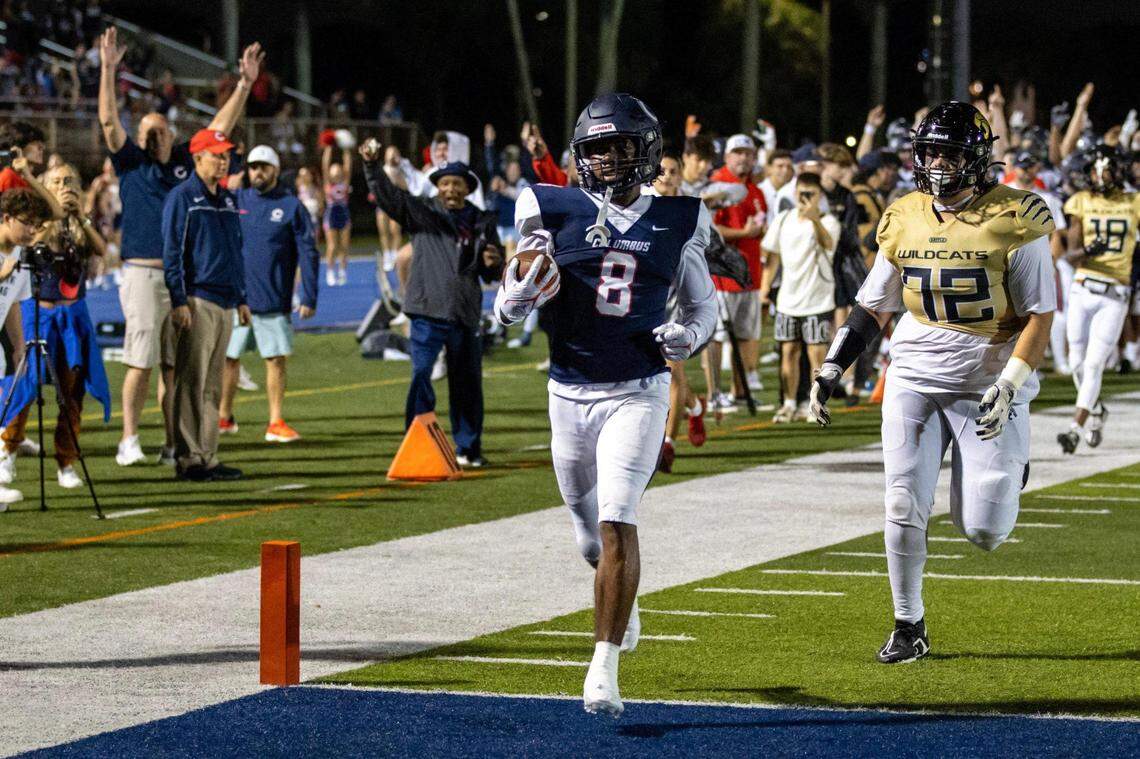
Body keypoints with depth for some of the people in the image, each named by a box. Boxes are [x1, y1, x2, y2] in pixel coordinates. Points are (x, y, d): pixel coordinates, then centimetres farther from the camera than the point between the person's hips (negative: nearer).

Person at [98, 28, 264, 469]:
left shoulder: (186, 162, 14)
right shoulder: (131, 164, 5)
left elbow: (220, 127, 18)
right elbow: (109, 122, -5)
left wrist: (246, 83, 12)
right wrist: (108, 71, -14)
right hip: (143, 274, -4)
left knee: (175, 366, 6)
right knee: (141, 362, -8)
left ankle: (173, 446, 8)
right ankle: (129, 441, -2)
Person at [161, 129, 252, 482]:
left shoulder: (228, 200, 18)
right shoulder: (182, 198, -6)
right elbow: (172, 252, -10)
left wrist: (242, 299, 19)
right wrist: (179, 301, -16)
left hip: (225, 303, 8)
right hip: (197, 302, -8)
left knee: (213, 385, 10)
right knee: (191, 383, -7)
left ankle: (208, 457, 13)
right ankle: (188, 459, -7)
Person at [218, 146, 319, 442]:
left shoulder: (291, 206, 0)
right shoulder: (235, 201, 7)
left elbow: (308, 253, -2)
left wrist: (309, 298, -9)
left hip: (273, 302, -2)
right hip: (235, 298, 2)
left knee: (276, 359, -1)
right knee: (228, 358, 6)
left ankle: (276, 423, 6)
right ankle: (224, 417, 19)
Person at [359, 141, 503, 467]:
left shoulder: (481, 223, 9)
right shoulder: (421, 213, 3)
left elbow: (492, 274, 15)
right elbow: (387, 194, -9)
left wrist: (493, 263, -8)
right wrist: (372, 165, -24)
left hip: (465, 315, 3)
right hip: (428, 312, -3)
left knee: (467, 384, 12)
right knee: (421, 377, -13)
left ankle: (468, 449, 24)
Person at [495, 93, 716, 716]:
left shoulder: (677, 223, 2)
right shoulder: (554, 215, -1)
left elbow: (702, 304, 15)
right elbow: (507, 310, 3)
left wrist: (690, 334, -7)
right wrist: (526, 285, -20)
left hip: (637, 393, -2)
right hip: (570, 392, 2)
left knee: (616, 523, -18)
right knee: (592, 536, 14)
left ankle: (604, 669, -16)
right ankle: (622, 601, 49)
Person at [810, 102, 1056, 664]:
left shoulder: (1015, 222, -10)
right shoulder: (905, 221, 4)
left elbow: (1040, 316, -9)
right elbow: (872, 307, 13)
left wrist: (1008, 387, -19)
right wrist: (830, 370, 5)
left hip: (987, 378, -3)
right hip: (915, 373, 3)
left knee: (982, 530, -4)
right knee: (904, 508, -5)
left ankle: (1008, 467, 31)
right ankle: (908, 627, 12)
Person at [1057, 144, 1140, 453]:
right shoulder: (1081, 202, 4)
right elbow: (1073, 251, -2)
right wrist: (1088, 252, -23)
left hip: (1115, 296, -2)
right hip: (1083, 289, 2)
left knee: (1094, 363, -9)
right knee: (1078, 363, 7)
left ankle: (1076, 428, -9)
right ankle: (1096, 410, 34)